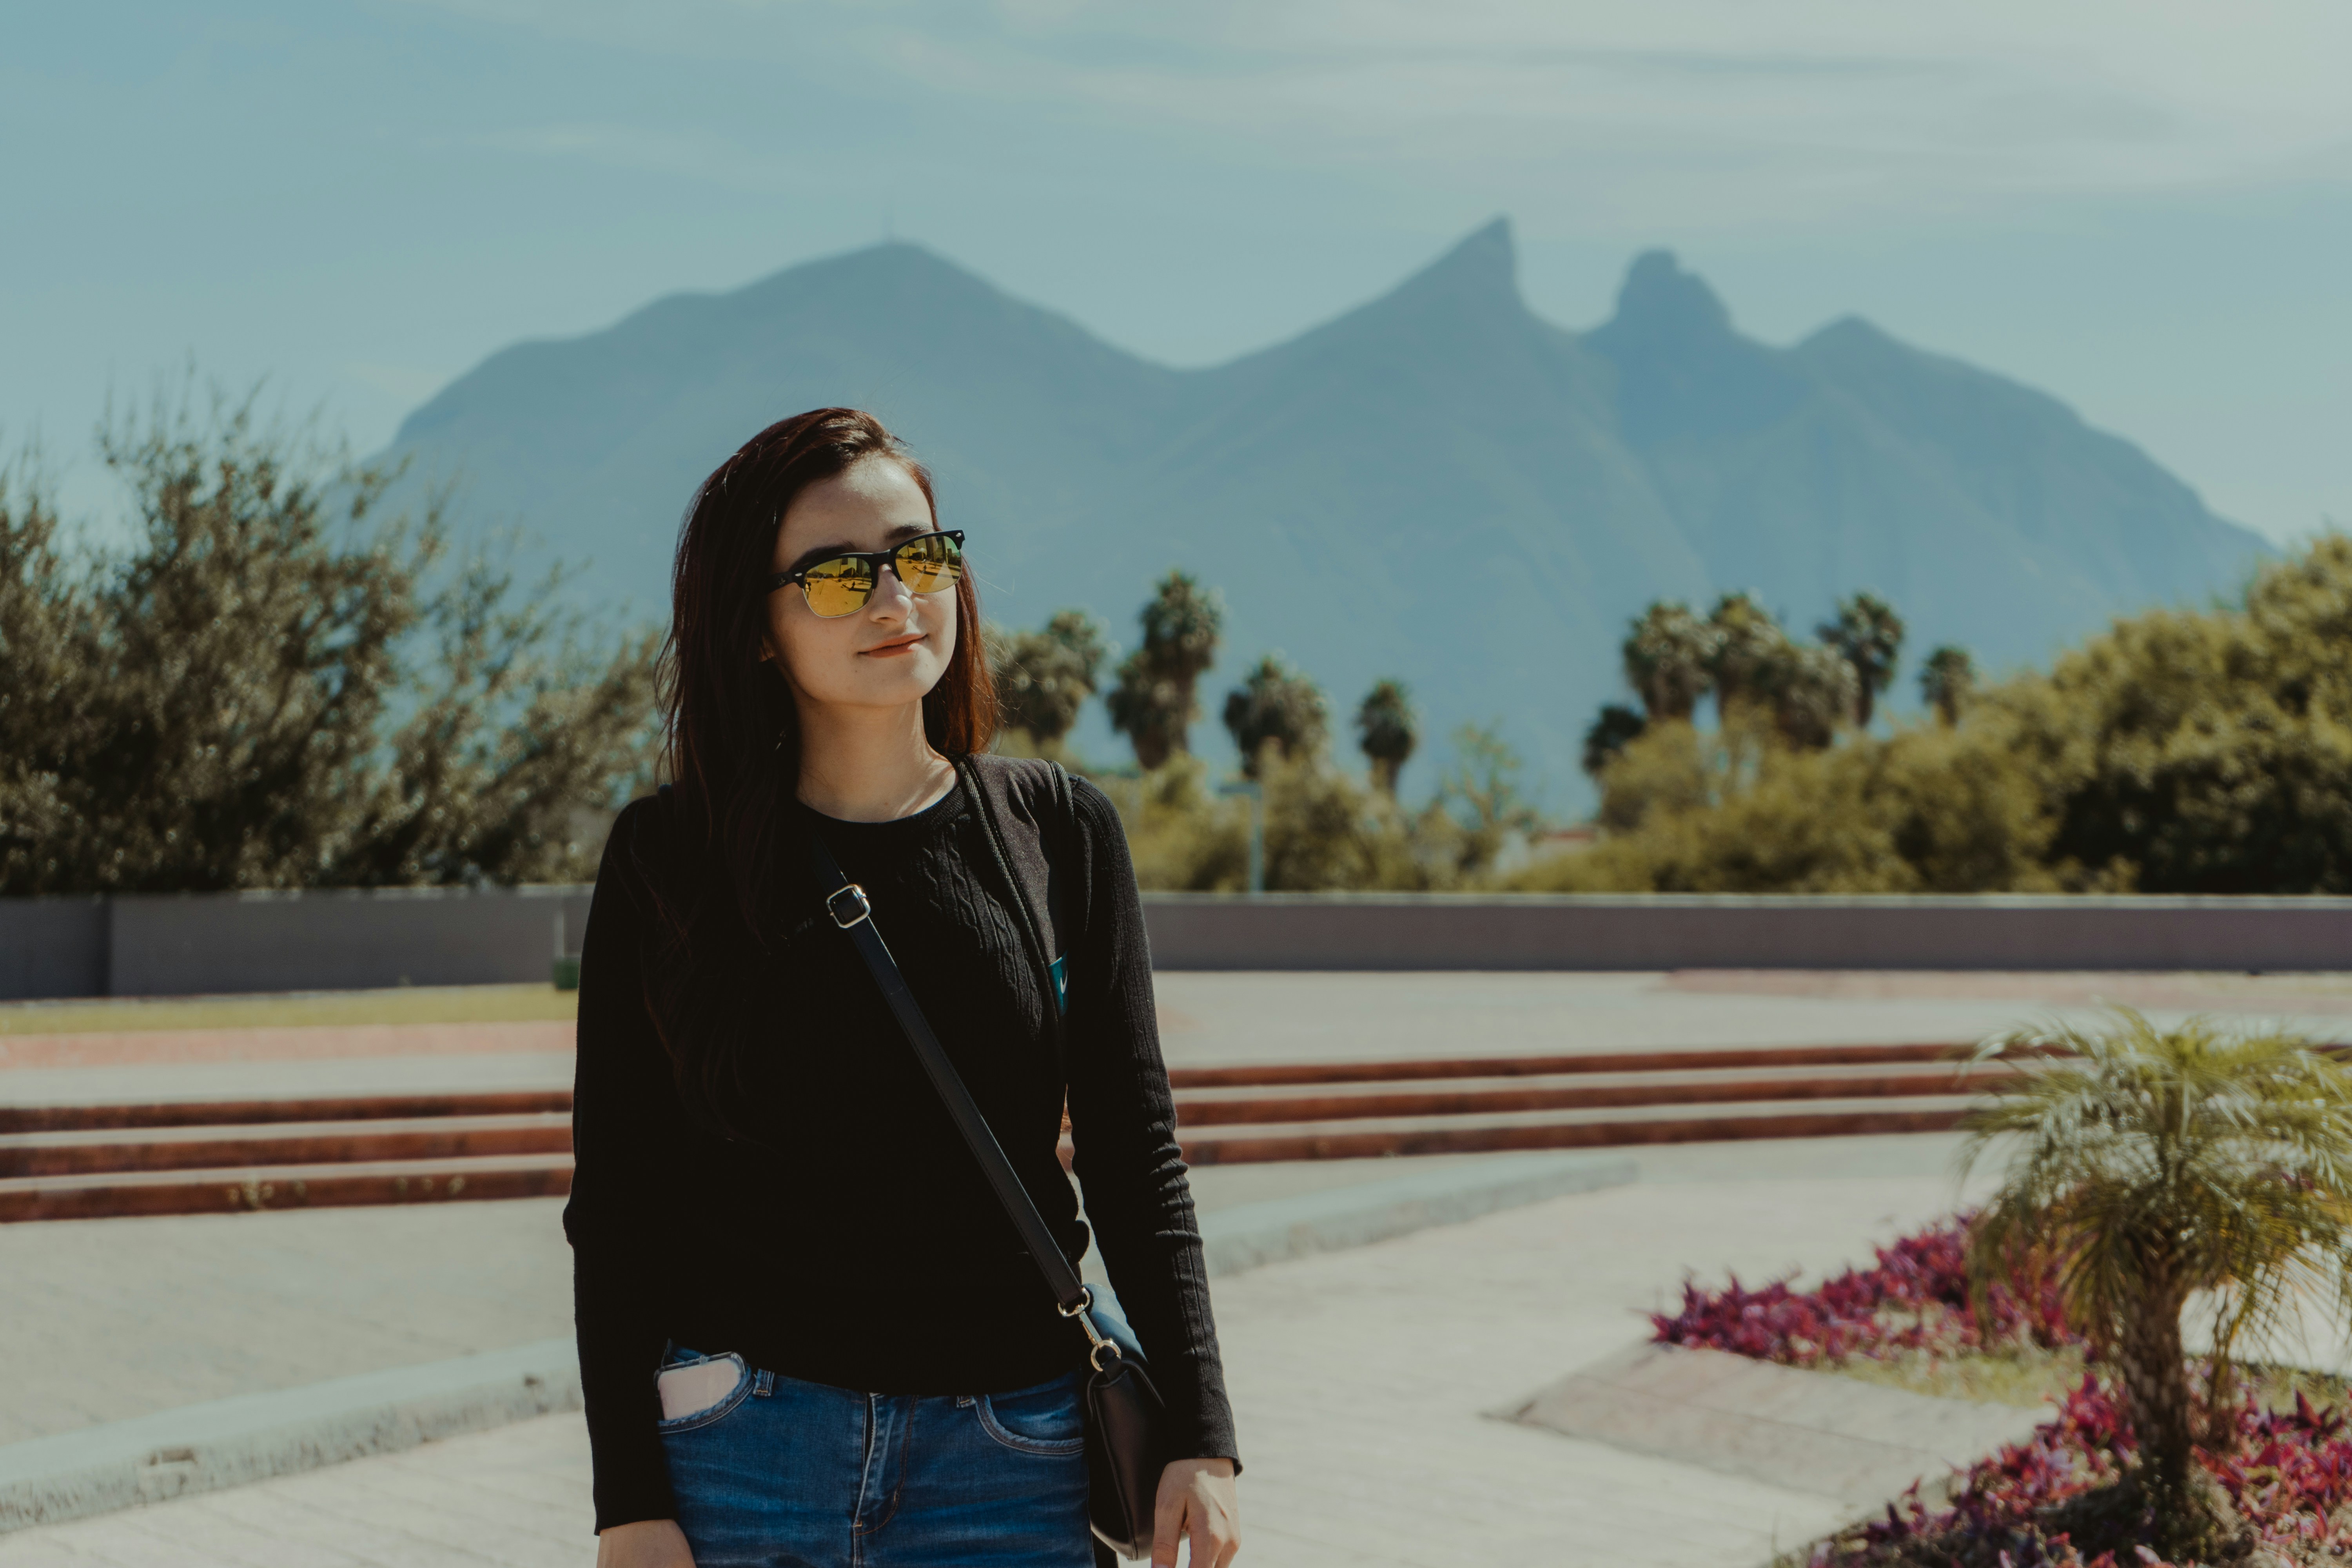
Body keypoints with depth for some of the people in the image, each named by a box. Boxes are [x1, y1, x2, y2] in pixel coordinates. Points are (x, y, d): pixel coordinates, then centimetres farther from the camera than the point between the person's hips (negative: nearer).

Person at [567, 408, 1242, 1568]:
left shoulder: (1060, 836, 3)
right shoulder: (666, 858, 0)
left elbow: (1135, 1162, 5)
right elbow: (614, 1198, 1)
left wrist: (1199, 1435, -3)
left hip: (1005, 1465, 1)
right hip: (735, 1447, -1)